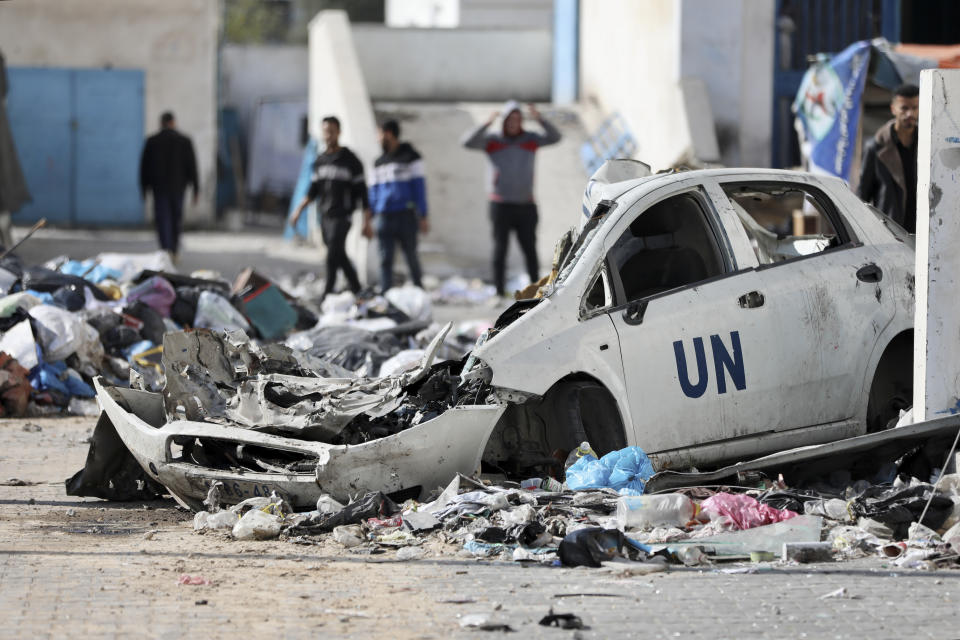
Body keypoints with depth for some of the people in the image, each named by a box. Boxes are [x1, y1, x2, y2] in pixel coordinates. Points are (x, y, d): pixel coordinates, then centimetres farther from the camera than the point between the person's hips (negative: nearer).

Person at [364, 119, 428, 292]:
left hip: (405, 217, -4)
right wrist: (368, 220, 12)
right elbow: (374, 191, 19)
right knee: (385, 260, -1)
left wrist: (423, 217, -7)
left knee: (411, 257, 0)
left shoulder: (410, 157, 2)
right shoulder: (379, 162, 18)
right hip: (384, 217, 4)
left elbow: (418, 187, -2)